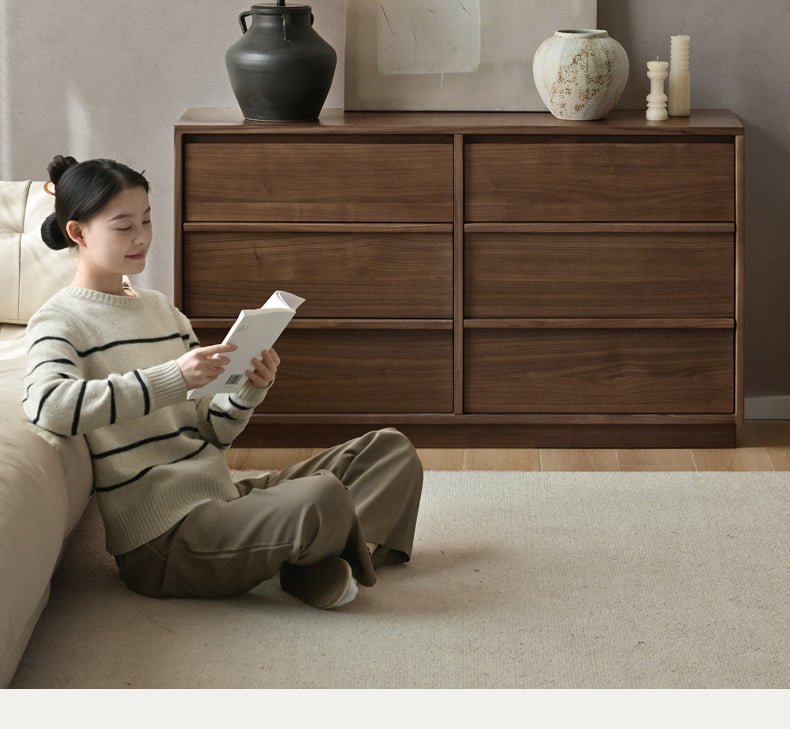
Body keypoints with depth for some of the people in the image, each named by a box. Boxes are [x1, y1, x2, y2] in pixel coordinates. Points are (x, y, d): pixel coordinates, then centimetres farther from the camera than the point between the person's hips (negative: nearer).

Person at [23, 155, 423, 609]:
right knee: (323, 497, -33)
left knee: (393, 449, 7)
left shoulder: (162, 309, 19)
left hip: (224, 499, 9)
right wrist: (173, 377, -30)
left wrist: (250, 392, -4)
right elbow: (47, 404, -29)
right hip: (164, 538, -9)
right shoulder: (61, 321, -4)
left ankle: (318, 563, -14)